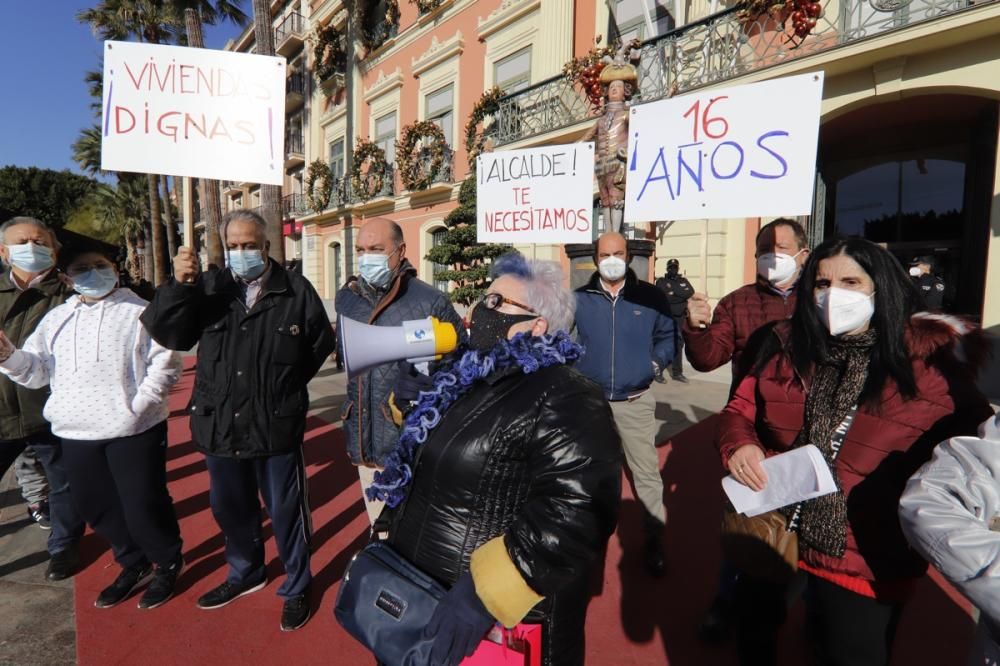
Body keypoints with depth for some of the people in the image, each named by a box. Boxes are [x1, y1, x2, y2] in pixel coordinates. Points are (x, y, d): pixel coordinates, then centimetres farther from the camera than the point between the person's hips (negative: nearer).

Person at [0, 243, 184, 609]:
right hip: (75, 433, 6)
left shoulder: (139, 312, -5)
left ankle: (167, 564, 27)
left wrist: (138, 405, -17)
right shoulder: (56, 318, 12)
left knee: (143, 505, 2)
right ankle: (134, 564, 40)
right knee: (98, 507, 19)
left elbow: (165, 363, -11)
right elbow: (37, 369, 9)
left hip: (133, 429, -6)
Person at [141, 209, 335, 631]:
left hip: (276, 426, -3)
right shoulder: (207, 287, 0)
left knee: (286, 511, 10)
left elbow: (321, 344, 4)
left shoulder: (295, 290, -5)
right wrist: (179, 285, -22)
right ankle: (245, 573, 47)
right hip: (220, 425, 4)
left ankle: (297, 587, 32)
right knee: (229, 509, 22)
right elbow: (165, 334, -7)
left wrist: (284, 383, 4)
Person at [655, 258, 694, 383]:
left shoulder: (683, 281, 13)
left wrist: (673, 291, -12)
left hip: (680, 317, 5)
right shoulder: (661, 281, 1)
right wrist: (680, 295, -11)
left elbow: (690, 292, -7)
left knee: (678, 344, 10)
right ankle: (658, 372, 2)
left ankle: (677, 372, 19)